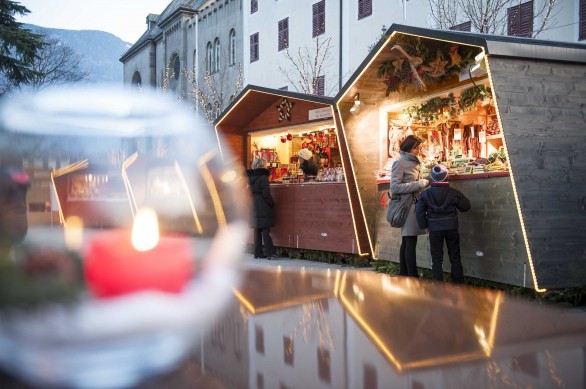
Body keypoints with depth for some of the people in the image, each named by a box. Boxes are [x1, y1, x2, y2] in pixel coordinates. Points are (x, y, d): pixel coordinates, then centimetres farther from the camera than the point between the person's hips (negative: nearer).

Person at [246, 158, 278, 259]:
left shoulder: (250, 177, 9)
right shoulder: (263, 176, -12)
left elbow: (249, 191, 13)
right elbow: (266, 194, -16)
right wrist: (272, 203, -4)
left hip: (253, 207, 7)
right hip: (263, 207, -7)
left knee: (257, 230, 11)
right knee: (265, 230, -6)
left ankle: (258, 252, 13)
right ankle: (269, 252, -6)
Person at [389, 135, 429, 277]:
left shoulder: (414, 162, 17)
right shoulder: (400, 163, -7)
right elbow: (394, 186, -15)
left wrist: (423, 182, 6)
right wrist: (419, 184, -14)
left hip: (414, 204, 8)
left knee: (406, 242, 11)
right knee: (410, 242, -9)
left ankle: (403, 275, 16)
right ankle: (413, 277, -8)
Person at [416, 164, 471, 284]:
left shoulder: (425, 194, -5)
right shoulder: (454, 193, -7)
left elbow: (419, 212, -4)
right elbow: (465, 206, 1)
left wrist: (425, 226, 6)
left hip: (435, 229, 0)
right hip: (451, 228, 0)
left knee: (436, 259, 6)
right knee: (455, 258, 11)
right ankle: (459, 284, 16)